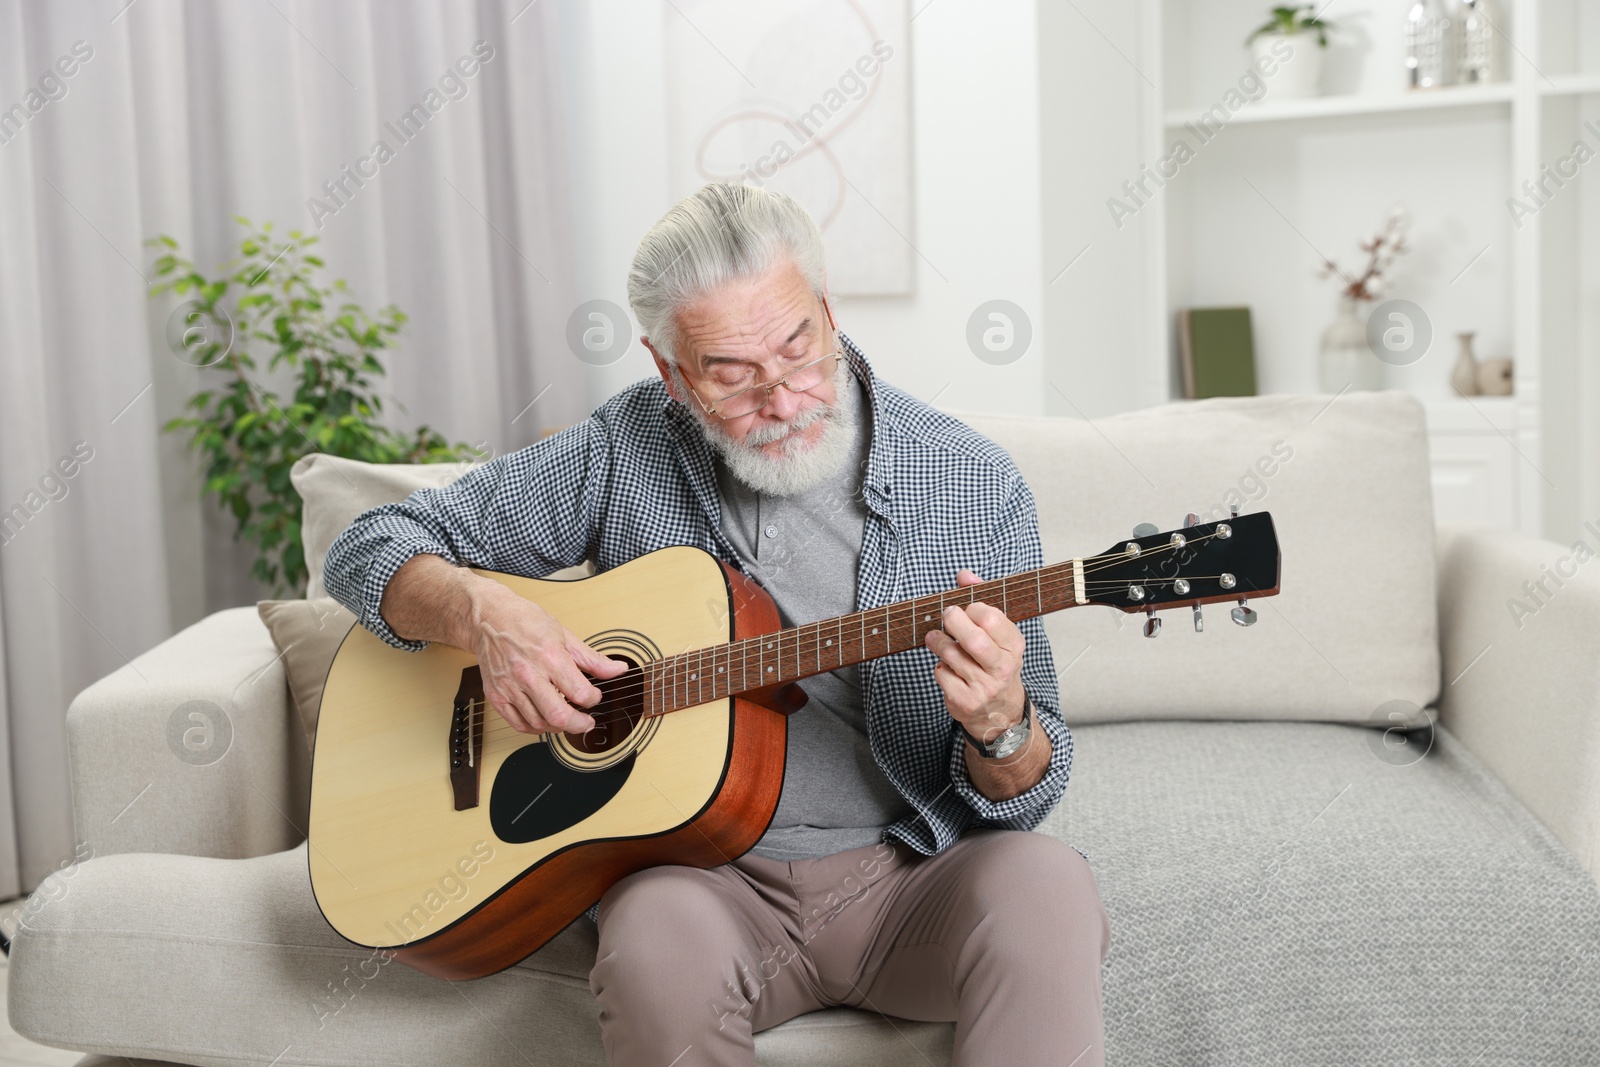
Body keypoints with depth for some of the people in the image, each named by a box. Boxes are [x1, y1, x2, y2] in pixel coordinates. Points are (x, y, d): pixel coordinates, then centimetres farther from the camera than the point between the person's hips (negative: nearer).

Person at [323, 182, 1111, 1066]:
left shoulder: (971, 483, -4)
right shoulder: (626, 452, -1)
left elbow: (1026, 798, -1)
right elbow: (370, 548, 5)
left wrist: (1002, 726, -26)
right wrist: (480, 612, -16)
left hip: (909, 873, 0)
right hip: (705, 872, 1)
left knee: (1043, 888, -32)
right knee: (658, 943, -34)